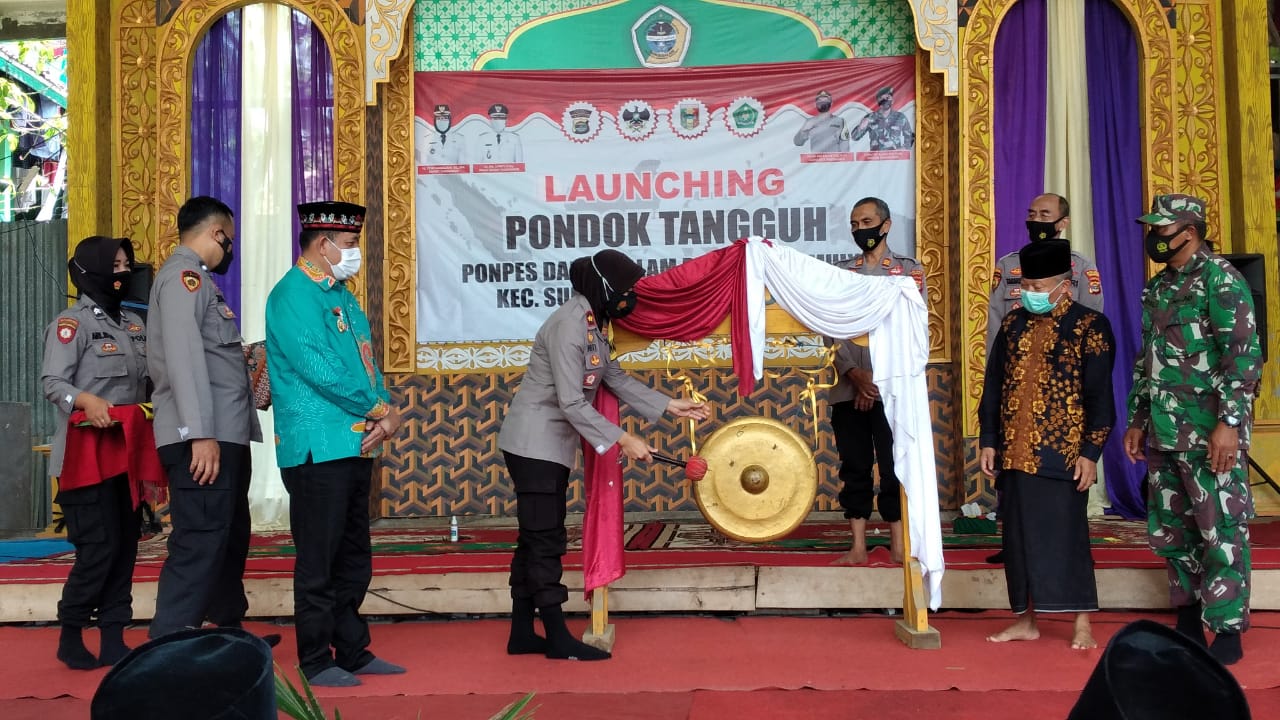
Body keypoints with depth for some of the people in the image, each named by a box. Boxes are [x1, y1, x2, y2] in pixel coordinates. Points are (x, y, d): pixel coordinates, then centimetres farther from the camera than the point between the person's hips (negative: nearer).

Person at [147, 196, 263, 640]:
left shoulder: (196, 277, 22)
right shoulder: (184, 275, -9)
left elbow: (209, 353, 14)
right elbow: (183, 355, -20)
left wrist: (242, 356, 30)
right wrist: (200, 434, -26)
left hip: (224, 436, 11)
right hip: (204, 439, -11)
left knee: (231, 537, 20)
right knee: (199, 545, -11)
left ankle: (229, 631, 33)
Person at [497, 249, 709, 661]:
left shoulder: (593, 325, 9)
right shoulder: (569, 325, -21)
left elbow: (617, 379, 11)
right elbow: (572, 404, -24)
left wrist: (670, 406, 7)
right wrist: (623, 440, -24)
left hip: (550, 448, 10)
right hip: (534, 445, -10)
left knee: (535, 540, 12)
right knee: (545, 541, -4)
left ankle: (522, 634, 19)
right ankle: (558, 639, 3)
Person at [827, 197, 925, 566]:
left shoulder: (910, 270, 5)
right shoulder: (839, 272, 12)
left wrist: (879, 380, -12)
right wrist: (855, 375, -11)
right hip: (848, 388, 3)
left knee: (894, 466, -1)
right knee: (854, 467, 5)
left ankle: (898, 547, 6)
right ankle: (858, 546, 11)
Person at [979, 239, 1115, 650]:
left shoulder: (1089, 326, -3)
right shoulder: (1013, 324, 10)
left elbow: (1099, 396, -6)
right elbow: (993, 385, 12)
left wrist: (1090, 452, -10)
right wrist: (988, 441, 7)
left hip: (1063, 456, -5)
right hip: (1014, 454, 5)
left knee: (1066, 536, 0)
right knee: (1020, 536, 8)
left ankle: (1082, 624, 13)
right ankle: (1026, 620, 19)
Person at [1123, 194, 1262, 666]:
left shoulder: (1219, 278, -8)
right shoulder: (1158, 288, 16)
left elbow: (1244, 352, -15)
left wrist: (1230, 422, -21)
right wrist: (1137, 420, 19)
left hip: (1209, 432, -8)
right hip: (1165, 432, 8)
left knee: (1221, 530, -2)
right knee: (1170, 531, 13)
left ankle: (1228, 632, 7)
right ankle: (1188, 623, 25)